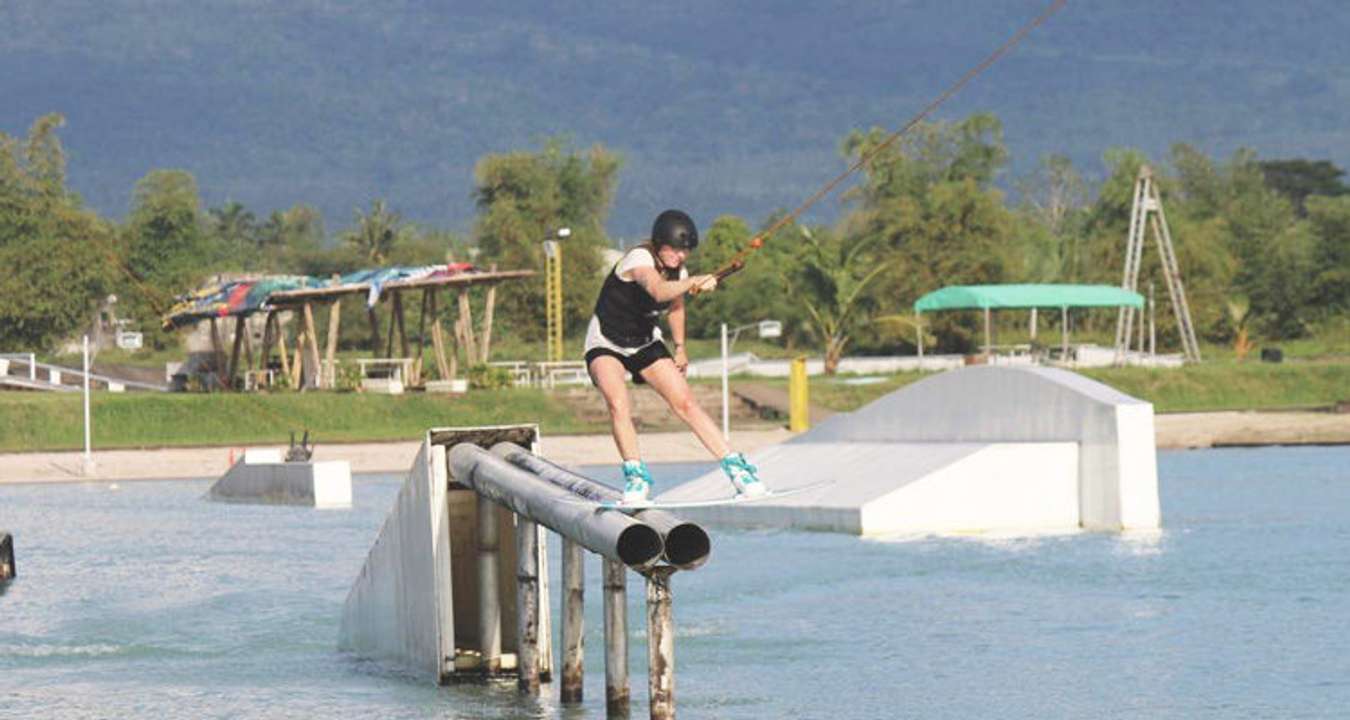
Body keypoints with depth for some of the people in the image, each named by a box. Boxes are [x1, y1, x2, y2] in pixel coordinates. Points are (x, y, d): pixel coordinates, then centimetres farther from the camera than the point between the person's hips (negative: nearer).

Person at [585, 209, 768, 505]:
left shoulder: (679, 272, -6)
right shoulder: (639, 260, -28)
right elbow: (659, 291, -50)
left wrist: (680, 347, 20)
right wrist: (693, 283, -66)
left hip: (645, 343, 5)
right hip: (606, 344, -5)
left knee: (685, 403, -4)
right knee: (618, 403, -30)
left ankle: (735, 468, 2)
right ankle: (635, 476, -23)